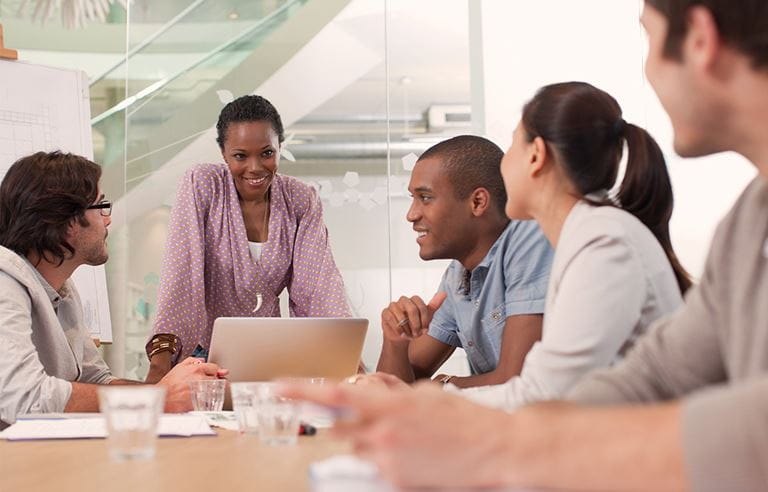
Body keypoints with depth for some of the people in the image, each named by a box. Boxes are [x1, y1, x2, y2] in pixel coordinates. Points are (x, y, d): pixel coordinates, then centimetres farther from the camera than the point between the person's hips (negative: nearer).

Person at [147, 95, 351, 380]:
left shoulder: (302, 201, 1)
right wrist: (161, 355, -31)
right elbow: (180, 271, -18)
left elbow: (319, 282, -6)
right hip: (204, 350, -3)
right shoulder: (201, 186, -9)